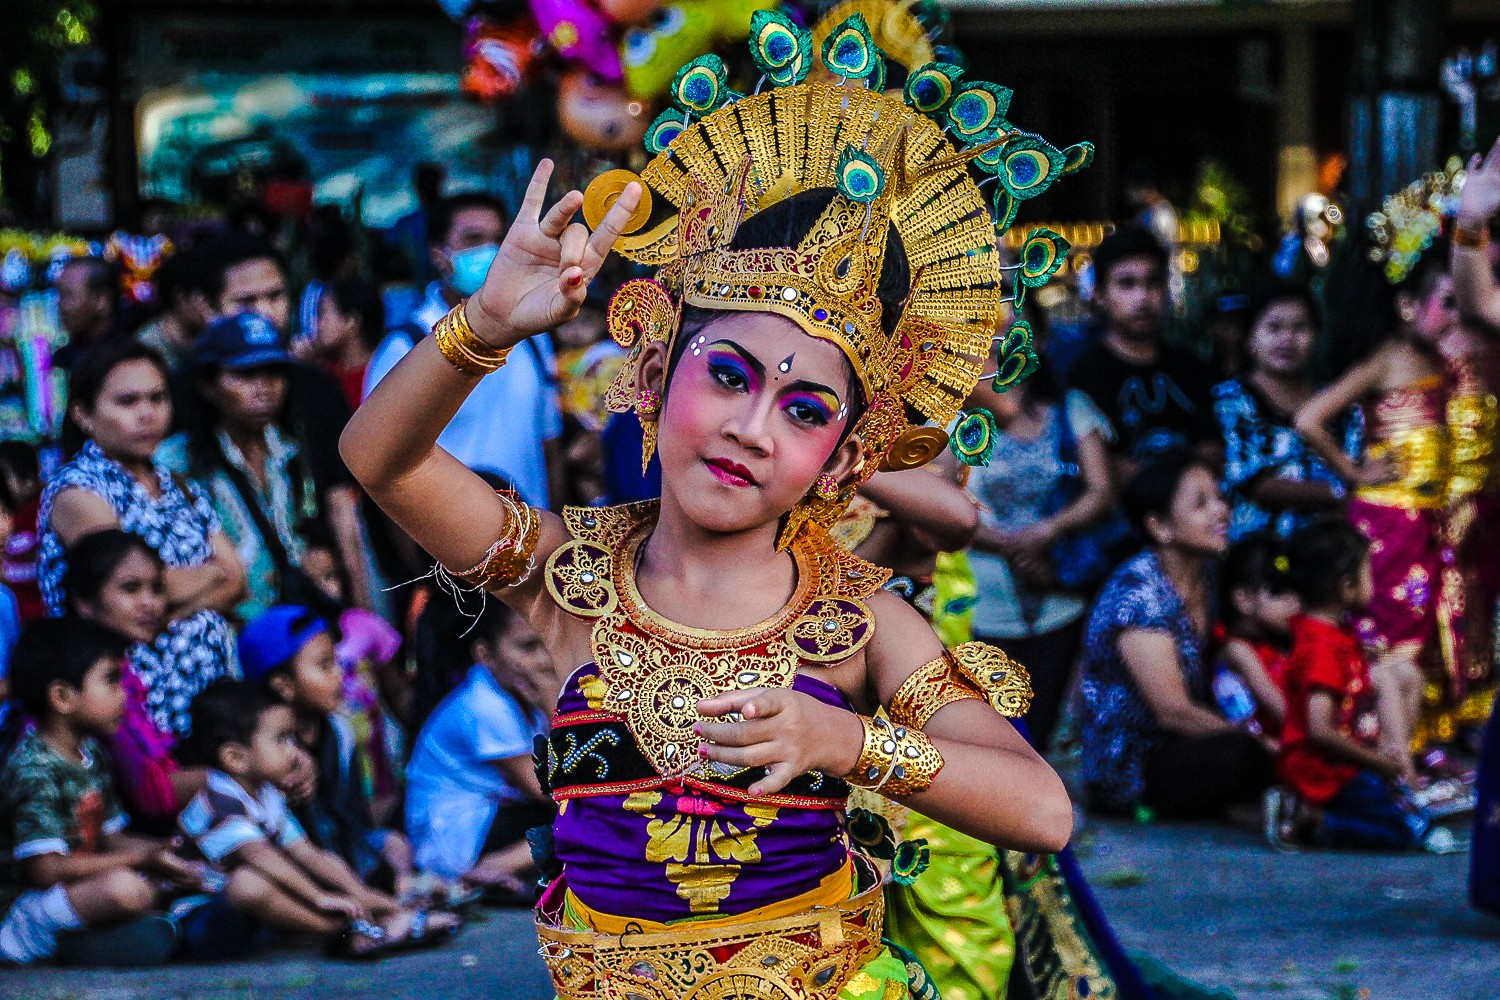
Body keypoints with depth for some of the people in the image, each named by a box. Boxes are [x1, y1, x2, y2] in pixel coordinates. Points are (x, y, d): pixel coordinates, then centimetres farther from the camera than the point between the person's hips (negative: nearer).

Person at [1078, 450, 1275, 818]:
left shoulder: (1208, 578, 7)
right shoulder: (1138, 591, -19)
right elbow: (1174, 711, -23)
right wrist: (1263, 744, -19)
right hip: (1127, 770, -8)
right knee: (1238, 754, -33)